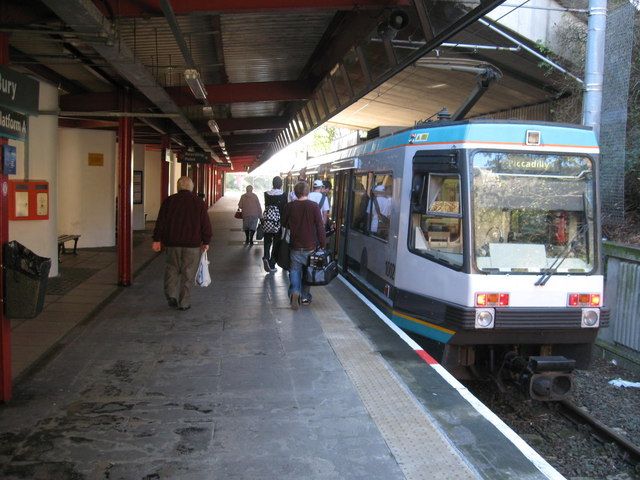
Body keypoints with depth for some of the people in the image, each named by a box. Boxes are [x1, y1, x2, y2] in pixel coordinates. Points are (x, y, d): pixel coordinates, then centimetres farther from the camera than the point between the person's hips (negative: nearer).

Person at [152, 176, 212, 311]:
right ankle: (184, 303, 8)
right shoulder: (199, 203, 0)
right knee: (188, 273, 5)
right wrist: (206, 242, 8)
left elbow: (160, 222, 1)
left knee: (172, 269, 18)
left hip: (172, 242, 1)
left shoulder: (169, 201, 3)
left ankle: (171, 295, 3)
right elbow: (206, 225, 0)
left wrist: (157, 240, 5)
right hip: (192, 244, -1)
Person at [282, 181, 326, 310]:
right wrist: (323, 244, -2)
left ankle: (294, 292, -14)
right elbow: (320, 227, -10)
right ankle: (305, 297, 22)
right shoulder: (314, 206, -11)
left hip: (296, 246, 1)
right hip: (311, 246, 0)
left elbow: (284, 223, 9)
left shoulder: (290, 206, -5)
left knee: (295, 270, 10)